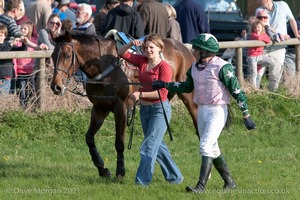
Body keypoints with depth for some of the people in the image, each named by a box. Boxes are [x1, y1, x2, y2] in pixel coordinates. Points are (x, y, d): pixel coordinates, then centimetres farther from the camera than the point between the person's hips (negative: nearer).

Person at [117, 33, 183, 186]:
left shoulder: (164, 67, -14)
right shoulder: (142, 61, 5)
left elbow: (162, 93, -21)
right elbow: (121, 53, 8)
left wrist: (140, 94, -25)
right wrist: (131, 44, -10)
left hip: (160, 109, -8)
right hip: (144, 109, 8)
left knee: (149, 145, -11)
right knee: (157, 145, 16)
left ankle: (142, 180, -10)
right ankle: (175, 177, 28)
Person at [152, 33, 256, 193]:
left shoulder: (221, 67, -17)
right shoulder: (195, 66, 5)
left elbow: (237, 91, -15)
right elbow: (187, 87, 19)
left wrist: (246, 115, -15)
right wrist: (165, 85, 11)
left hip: (217, 111, -8)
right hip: (202, 110, 8)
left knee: (206, 147, -15)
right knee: (212, 149, 14)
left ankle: (201, 186, -16)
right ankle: (229, 182, 27)